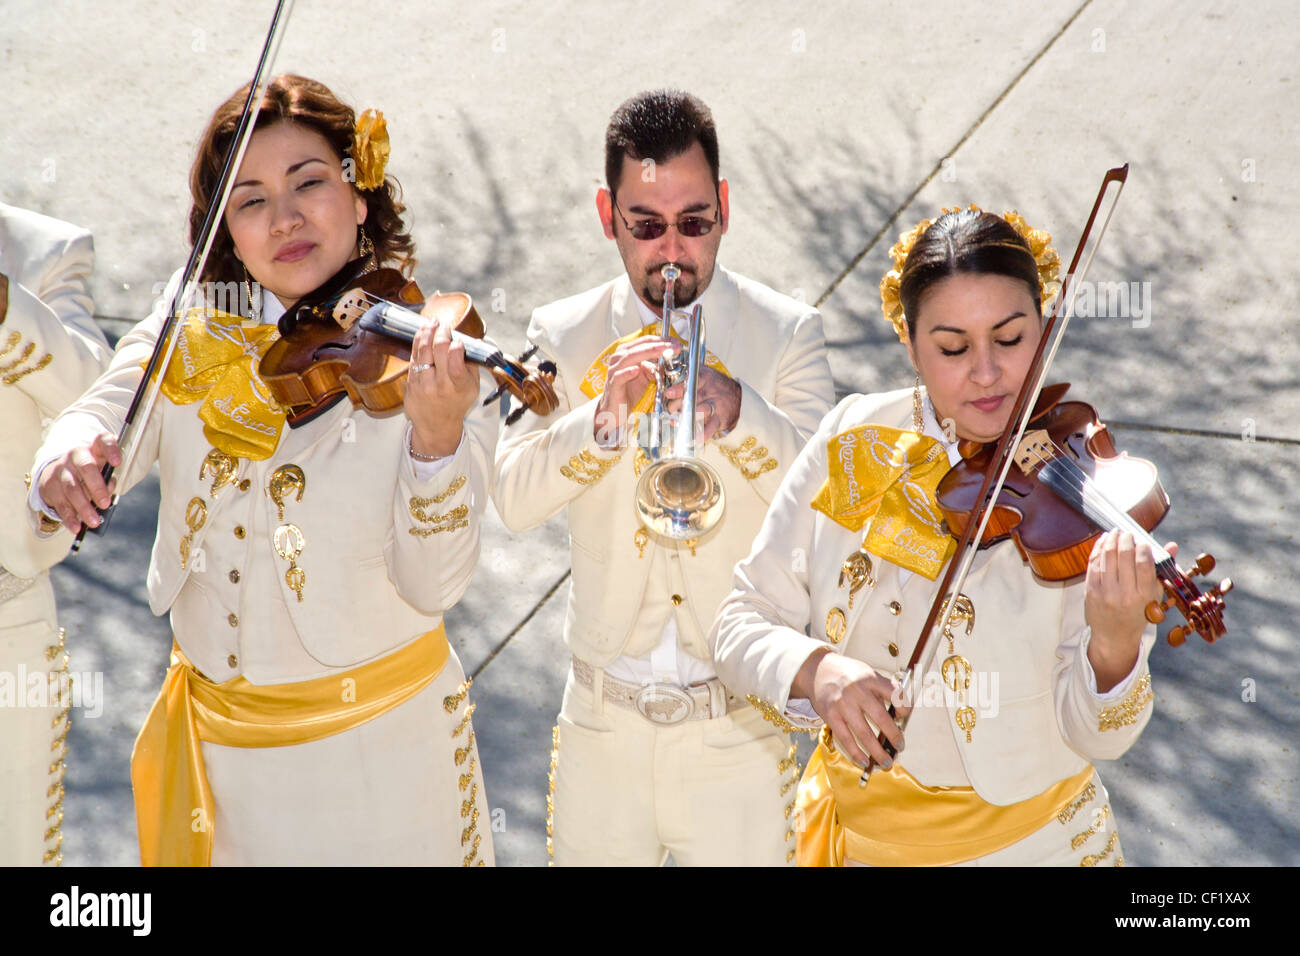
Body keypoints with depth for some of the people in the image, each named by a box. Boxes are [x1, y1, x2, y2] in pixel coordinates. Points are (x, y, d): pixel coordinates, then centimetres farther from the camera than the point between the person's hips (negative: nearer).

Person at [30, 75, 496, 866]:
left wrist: (438, 437, -35)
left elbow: (434, 586, -18)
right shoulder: (192, 326, 0)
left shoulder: (426, 352, -11)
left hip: (379, 746, -3)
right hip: (216, 740, 3)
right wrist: (70, 455, -36)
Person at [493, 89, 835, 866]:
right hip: (604, 722, 2)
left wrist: (736, 411, -32)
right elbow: (514, 499, -8)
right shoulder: (564, 335, 3)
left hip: (739, 724, -2)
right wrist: (603, 416, -25)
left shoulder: (789, 333, -2)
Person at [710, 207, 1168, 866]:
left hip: (1028, 838, -2)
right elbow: (739, 625, -8)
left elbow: (1095, 736, -17)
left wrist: (1115, 640, -38)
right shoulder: (854, 442, -8)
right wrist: (816, 668, -29)